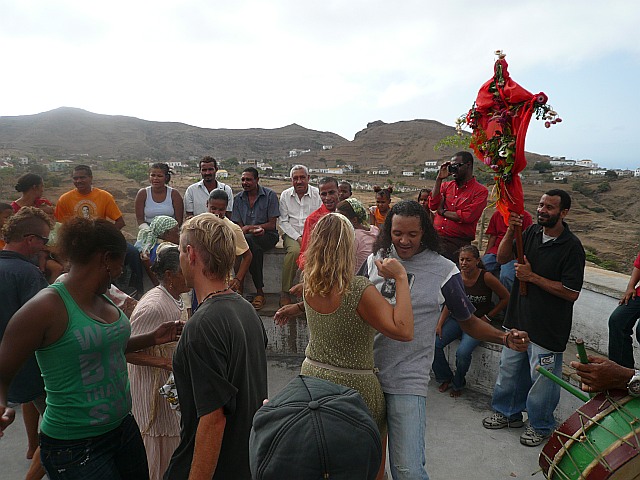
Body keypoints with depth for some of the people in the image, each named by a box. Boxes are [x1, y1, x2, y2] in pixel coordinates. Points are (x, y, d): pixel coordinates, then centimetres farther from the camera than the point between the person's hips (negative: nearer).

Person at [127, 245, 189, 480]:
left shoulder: (176, 300, 4)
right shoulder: (153, 306, -25)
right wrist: (166, 363, -26)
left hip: (173, 386, 9)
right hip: (153, 388, -8)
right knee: (161, 452, 6)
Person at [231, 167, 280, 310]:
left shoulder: (270, 195, 0)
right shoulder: (238, 198, 11)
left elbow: (271, 224, -4)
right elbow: (239, 227, 6)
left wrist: (248, 227, -12)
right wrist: (255, 229, -16)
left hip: (268, 235, -3)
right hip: (248, 237, 3)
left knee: (247, 239, -35)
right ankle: (259, 290, -25)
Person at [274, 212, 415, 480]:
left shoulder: (310, 285, -6)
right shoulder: (359, 290, -25)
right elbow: (404, 331, -29)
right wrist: (401, 278, -24)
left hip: (312, 374, 6)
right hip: (352, 385, -5)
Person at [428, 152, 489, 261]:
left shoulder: (480, 191, -2)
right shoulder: (446, 185, 14)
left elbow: (468, 217, -13)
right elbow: (433, 206, -1)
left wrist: (442, 212, -3)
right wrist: (439, 179, -1)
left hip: (457, 244, -4)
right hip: (434, 237, 4)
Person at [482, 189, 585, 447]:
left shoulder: (572, 247, -17)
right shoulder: (532, 232, 1)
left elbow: (571, 293, -20)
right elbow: (502, 258, 2)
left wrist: (532, 277, -21)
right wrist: (510, 232, -13)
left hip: (548, 328, -6)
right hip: (518, 318, 6)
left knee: (542, 377, 9)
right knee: (509, 368, 20)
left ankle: (541, 425, 32)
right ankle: (509, 412, 41)